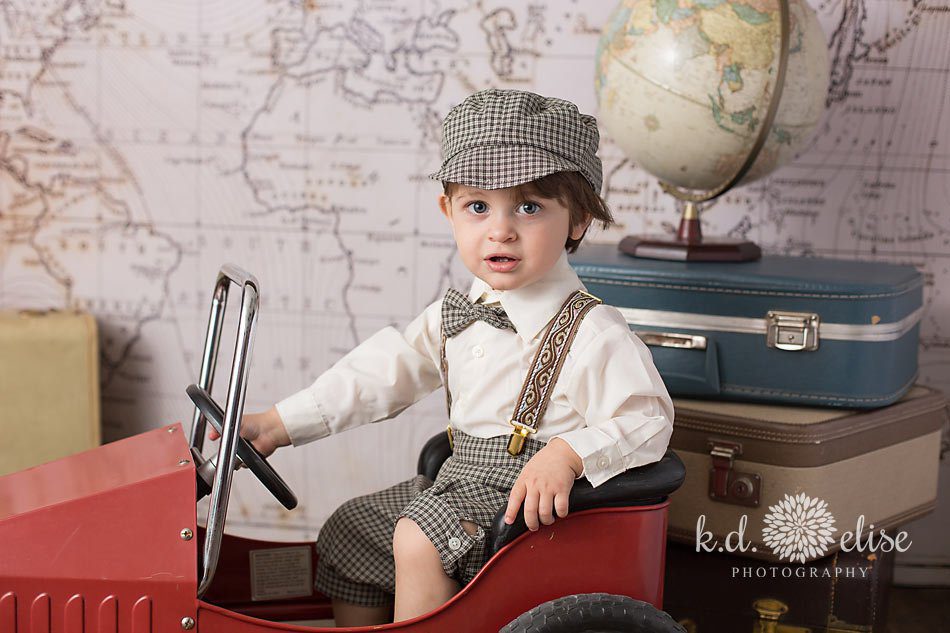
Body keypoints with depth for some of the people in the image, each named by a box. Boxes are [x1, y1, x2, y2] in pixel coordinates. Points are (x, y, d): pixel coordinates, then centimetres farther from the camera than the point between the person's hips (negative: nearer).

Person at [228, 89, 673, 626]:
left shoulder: (592, 331, -17)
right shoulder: (460, 314, 6)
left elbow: (647, 420, -19)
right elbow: (387, 371, 7)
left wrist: (567, 455, -35)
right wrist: (280, 423, 3)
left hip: (531, 502, -8)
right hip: (462, 481, 9)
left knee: (419, 538, -26)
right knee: (347, 531, 13)